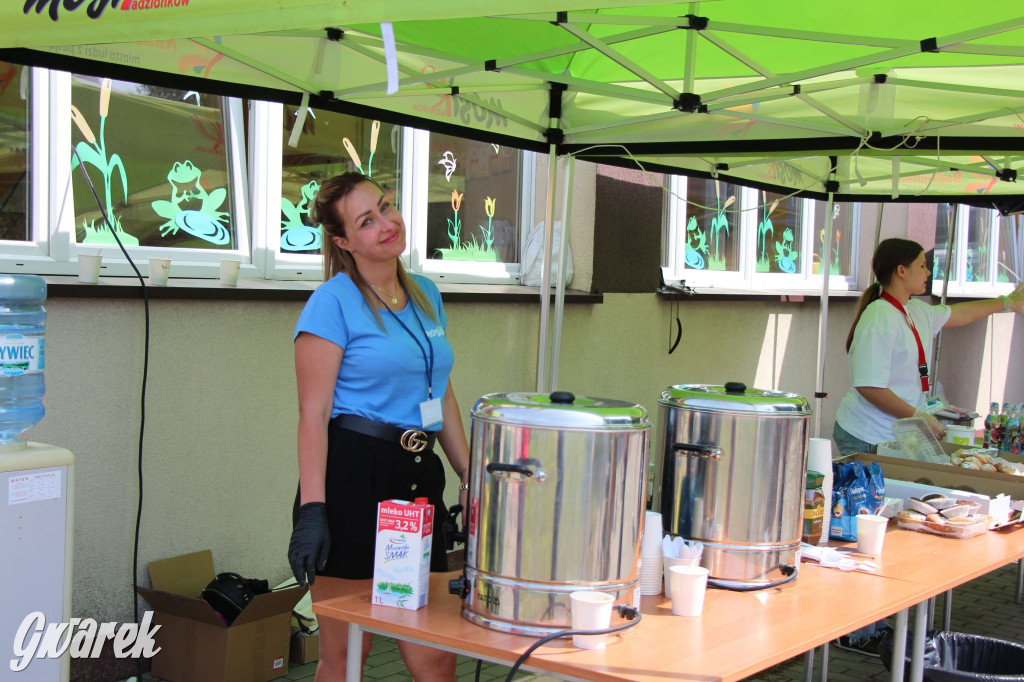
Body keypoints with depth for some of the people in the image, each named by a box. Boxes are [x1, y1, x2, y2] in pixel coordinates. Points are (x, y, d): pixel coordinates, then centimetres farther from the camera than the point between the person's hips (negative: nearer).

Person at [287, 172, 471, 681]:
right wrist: (311, 510, -19)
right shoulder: (333, 302, -6)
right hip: (352, 474, -6)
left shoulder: (425, 295, 15)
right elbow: (313, 413, -12)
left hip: (419, 477, 6)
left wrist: (470, 477, 19)